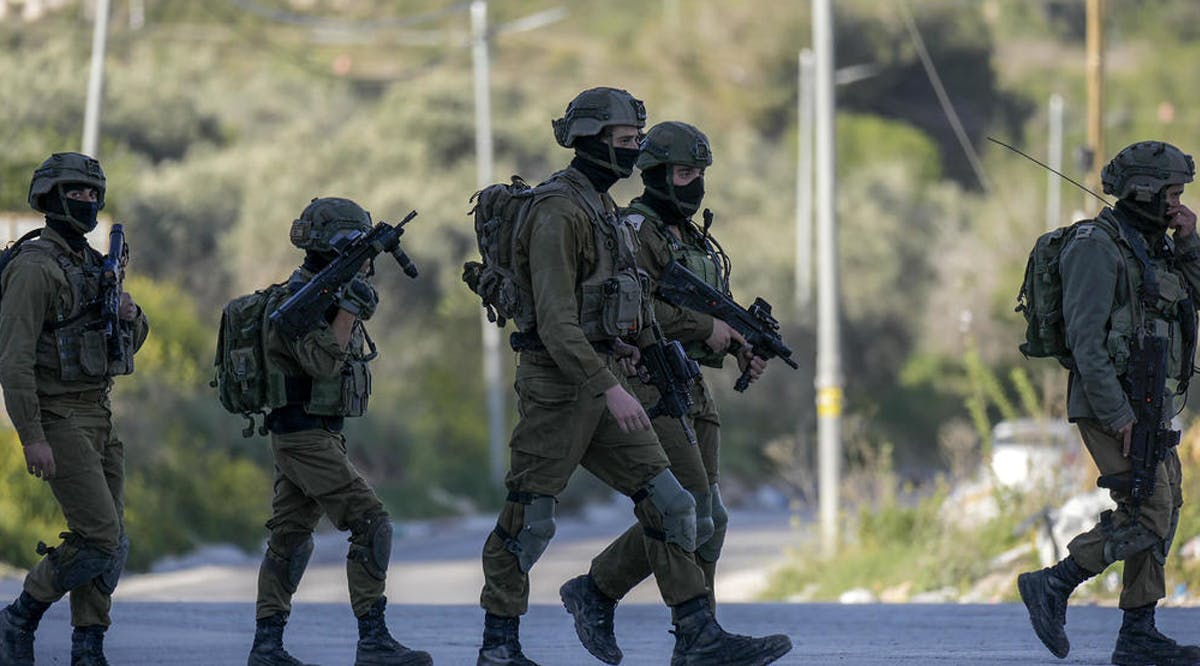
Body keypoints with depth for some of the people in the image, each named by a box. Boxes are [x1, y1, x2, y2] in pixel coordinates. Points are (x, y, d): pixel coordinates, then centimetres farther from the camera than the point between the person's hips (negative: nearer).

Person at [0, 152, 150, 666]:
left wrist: (130, 314, 0)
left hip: (98, 418, 9)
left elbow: (133, 340, 25)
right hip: (58, 421, -9)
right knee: (102, 540, -13)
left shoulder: (91, 265, 15)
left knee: (106, 544, 5)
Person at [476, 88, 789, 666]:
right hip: (558, 383, -9)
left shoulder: (600, 208, 17)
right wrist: (610, 387, -27)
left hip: (600, 381, 9)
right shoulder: (557, 212, -15)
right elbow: (554, 319, -22)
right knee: (529, 520, -2)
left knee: (668, 504, 2)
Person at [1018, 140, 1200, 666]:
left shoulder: (1151, 247, 16)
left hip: (1145, 405, 9)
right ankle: (1052, 586, -6)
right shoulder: (1097, 247, -13)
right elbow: (1085, 337, -19)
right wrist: (1117, 415, -22)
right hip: (1109, 403, -9)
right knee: (1148, 513, -14)